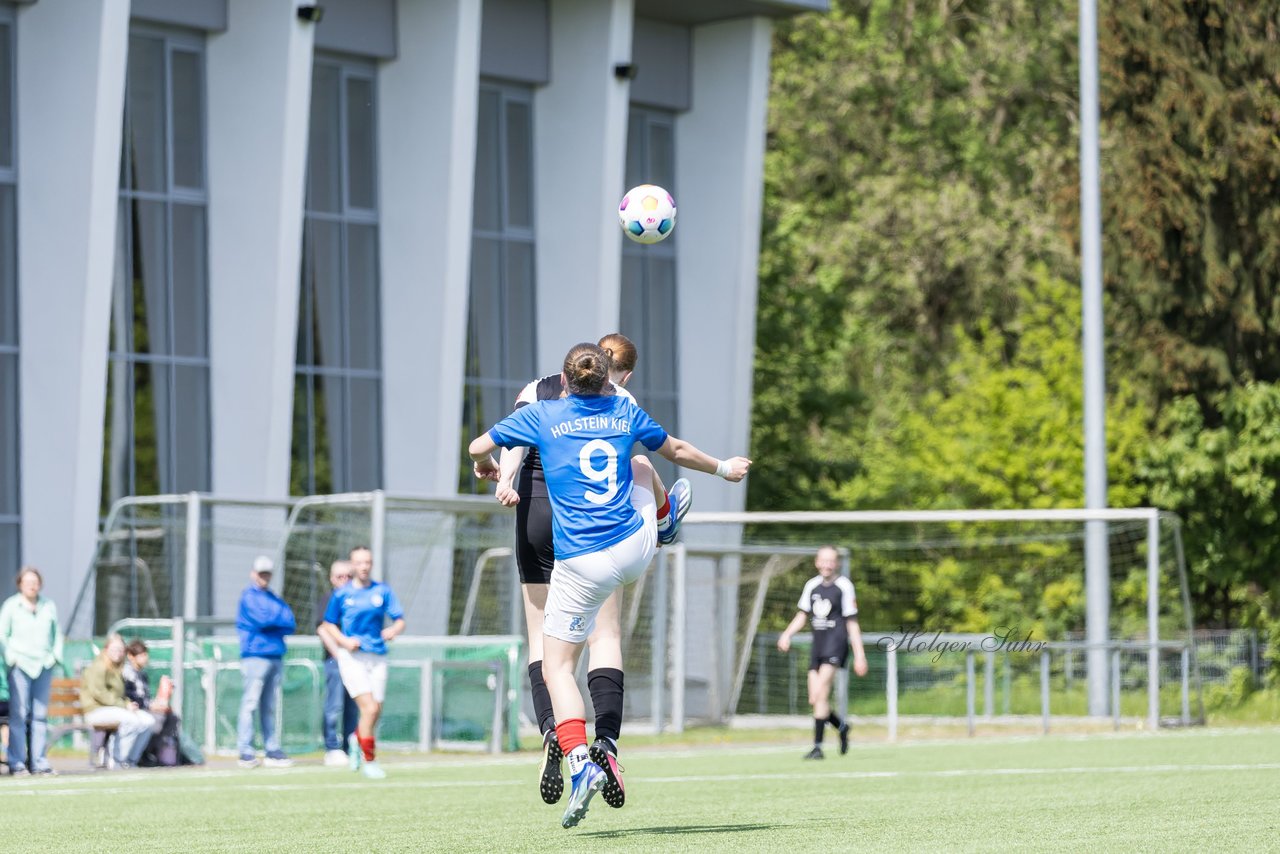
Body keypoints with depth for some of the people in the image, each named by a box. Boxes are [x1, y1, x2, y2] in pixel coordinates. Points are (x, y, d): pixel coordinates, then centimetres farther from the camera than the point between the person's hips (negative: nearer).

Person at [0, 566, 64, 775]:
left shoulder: (49, 606, 12)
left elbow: (57, 633, 19)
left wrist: (56, 655, 8)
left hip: (43, 666, 4)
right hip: (20, 666, -4)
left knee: (40, 715, 3)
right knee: (19, 715, -7)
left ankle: (39, 762, 6)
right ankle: (17, 764, -5)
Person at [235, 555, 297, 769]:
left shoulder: (273, 598, 20)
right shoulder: (249, 596, 0)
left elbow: (291, 624, 11)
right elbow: (263, 617, -16)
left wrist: (272, 621, -6)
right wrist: (282, 617, 1)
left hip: (276, 655, 7)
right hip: (255, 656, -7)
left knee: (269, 707, 8)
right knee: (250, 704, -9)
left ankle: (272, 751, 8)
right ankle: (245, 752, -10)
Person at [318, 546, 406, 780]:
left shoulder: (382, 591, 7)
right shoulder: (341, 594, 2)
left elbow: (400, 620, 5)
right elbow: (328, 625, 9)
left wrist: (393, 630, -17)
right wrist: (344, 641, -9)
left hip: (377, 657, 3)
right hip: (351, 657, -3)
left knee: (376, 711, 5)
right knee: (369, 708, -16)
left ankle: (356, 739, 37)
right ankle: (368, 760, -4)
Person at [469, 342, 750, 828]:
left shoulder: (542, 416, -2)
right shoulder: (625, 412, 5)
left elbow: (478, 448, 7)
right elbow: (677, 450, 20)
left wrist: (487, 468, 31)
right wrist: (723, 469, 39)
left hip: (581, 565, -3)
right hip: (636, 549, 4)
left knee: (557, 667, 5)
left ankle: (580, 764, -17)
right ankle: (665, 526, 66)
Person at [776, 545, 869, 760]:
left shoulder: (844, 586, -2)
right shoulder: (812, 585, 12)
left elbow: (852, 623, -1)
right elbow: (802, 615, 19)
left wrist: (860, 655, -2)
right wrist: (787, 634, 0)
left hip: (836, 642, -6)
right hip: (817, 644, 6)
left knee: (821, 693, -18)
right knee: (814, 700, 2)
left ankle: (817, 746, -16)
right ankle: (841, 726, 31)